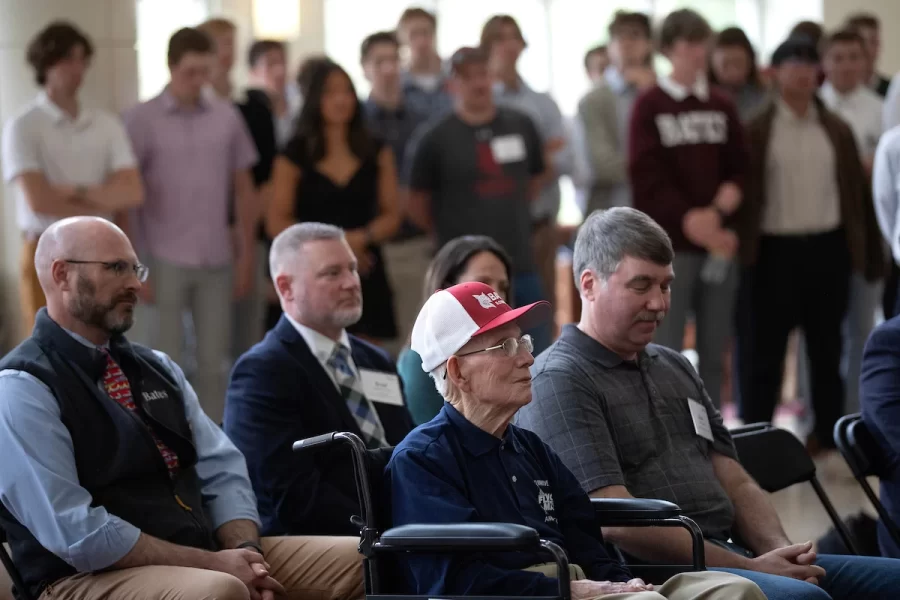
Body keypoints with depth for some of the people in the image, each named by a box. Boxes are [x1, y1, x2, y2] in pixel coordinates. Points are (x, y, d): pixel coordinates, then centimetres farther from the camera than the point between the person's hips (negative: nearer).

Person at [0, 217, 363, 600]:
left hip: (203, 558, 8)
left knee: (359, 560, -6)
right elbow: (75, 532, -17)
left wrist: (245, 553, -10)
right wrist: (212, 564, -16)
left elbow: (222, 471, 11)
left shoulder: (157, 368, 16)